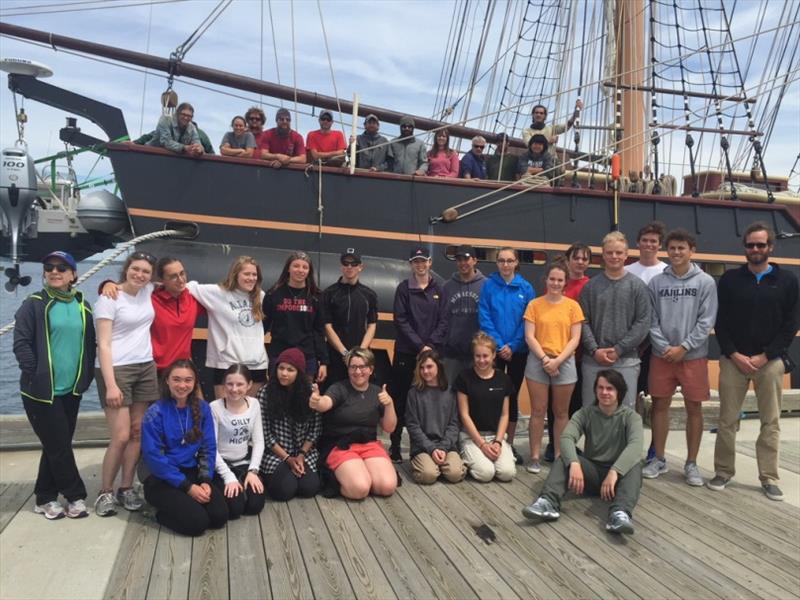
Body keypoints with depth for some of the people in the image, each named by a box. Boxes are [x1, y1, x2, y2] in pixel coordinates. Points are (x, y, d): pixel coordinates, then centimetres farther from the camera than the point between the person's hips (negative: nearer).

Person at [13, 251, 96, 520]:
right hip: (42, 390, -5)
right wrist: (35, 375, -16)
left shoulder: (82, 306, 9)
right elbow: (21, 343, -11)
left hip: (71, 389, 5)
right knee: (58, 445, -1)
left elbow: (89, 344, 13)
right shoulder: (33, 304, -6)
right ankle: (76, 496, 13)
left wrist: (86, 377, 6)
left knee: (57, 445, 12)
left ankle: (45, 498, 24)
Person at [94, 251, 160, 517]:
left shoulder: (147, 292, 7)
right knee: (121, 436, -8)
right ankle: (105, 492, 9)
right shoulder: (109, 298, -8)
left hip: (146, 368, 6)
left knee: (137, 432, 6)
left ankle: (126, 488, 17)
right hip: (116, 370, -6)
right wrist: (110, 384, -19)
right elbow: (103, 344, -13)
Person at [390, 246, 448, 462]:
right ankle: (395, 446, 9)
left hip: (431, 352, 2)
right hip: (406, 353, -2)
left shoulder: (438, 289, 10)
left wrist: (431, 345, -10)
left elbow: (443, 321, 4)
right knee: (400, 400, 1)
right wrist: (420, 346, -13)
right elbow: (401, 321, -6)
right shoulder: (403, 288, 2)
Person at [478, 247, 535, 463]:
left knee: (512, 396, 10)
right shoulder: (489, 285, -2)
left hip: (518, 351, 1)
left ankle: (510, 443, 21)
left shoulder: (526, 288, 1)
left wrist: (512, 346, -11)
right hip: (494, 350, -1)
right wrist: (499, 345, -13)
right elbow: (484, 318, -6)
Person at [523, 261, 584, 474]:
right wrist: (545, 359, -13)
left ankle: (559, 455, 19)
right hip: (538, 362, -1)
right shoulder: (534, 304, 1)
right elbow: (529, 337, -3)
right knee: (538, 411, 2)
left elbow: (575, 339, -1)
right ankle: (534, 457, 8)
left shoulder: (573, 306, 3)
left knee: (561, 412, 9)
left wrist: (557, 360, -12)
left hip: (564, 362, 1)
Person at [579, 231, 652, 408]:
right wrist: (595, 350, -10)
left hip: (626, 360, -1)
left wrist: (619, 349, -10)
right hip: (593, 360, 1)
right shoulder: (591, 286, 6)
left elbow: (643, 322, -4)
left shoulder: (637, 286, 2)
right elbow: (583, 321, 2)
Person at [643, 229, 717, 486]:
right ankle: (659, 459, 20)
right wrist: (664, 347, -10)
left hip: (694, 356, -1)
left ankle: (691, 463, 17)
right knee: (660, 405, 7)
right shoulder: (657, 282, 4)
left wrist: (684, 347, -12)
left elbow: (706, 321, -6)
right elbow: (651, 320, 1)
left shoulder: (705, 282, 0)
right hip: (661, 355, 1)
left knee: (694, 408, 5)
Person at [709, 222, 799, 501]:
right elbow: (720, 322, 1)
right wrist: (734, 354, -10)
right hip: (734, 359, 0)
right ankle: (723, 471, 16)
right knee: (727, 420, 5)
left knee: (771, 422, 5)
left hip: (770, 361, 0)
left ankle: (769, 478, 15)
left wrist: (765, 356, -10)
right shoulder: (730, 279, 4)